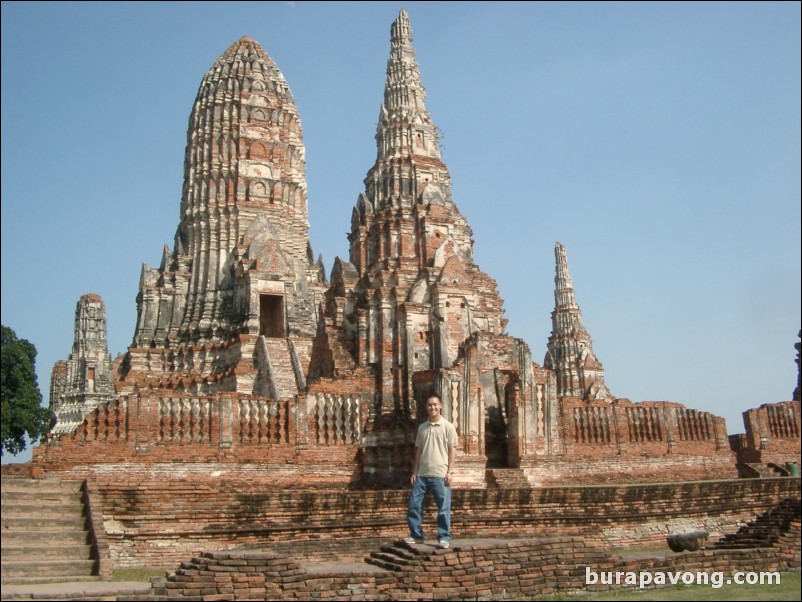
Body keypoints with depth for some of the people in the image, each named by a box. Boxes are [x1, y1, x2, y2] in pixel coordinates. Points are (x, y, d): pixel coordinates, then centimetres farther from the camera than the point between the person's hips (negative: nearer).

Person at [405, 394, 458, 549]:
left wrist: (450, 472, -10)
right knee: (414, 505, 6)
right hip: (422, 474, 5)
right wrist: (414, 472, 10)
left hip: (440, 475, -4)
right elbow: (419, 451, 15)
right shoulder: (422, 427, 12)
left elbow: (452, 450, -3)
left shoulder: (448, 427, -1)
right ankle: (416, 535, 18)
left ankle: (444, 538, 9)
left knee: (443, 508, -1)